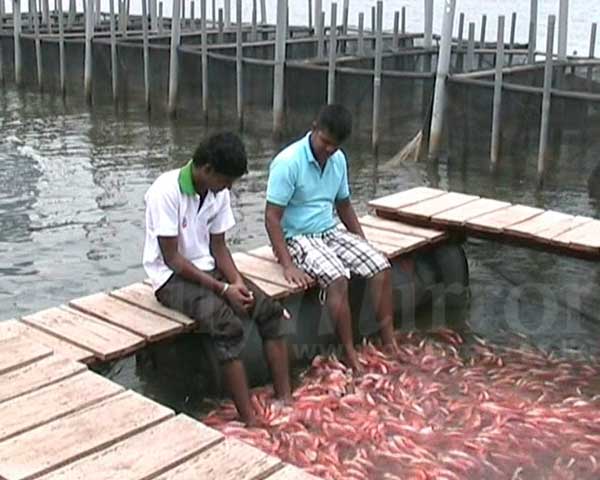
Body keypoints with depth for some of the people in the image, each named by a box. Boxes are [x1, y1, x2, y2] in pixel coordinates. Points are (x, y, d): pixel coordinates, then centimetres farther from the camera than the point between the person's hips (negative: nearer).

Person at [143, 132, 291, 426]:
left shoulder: (218, 193, 0)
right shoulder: (166, 192, -21)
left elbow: (218, 246, 6)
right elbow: (172, 258, -21)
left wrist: (236, 281, -13)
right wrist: (222, 288, -22)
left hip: (208, 269, 7)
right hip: (172, 278, -7)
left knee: (270, 310, -12)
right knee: (228, 327, -30)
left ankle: (284, 400, -9)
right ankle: (249, 420, -25)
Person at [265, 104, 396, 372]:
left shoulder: (338, 160, 4)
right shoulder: (288, 162, -18)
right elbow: (272, 217, -20)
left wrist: (364, 245, 10)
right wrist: (287, 265, -27)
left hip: (330, 232, 7)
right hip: (297, 238, -7)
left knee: (381, 267, -11)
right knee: (337, 278, -31)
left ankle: (389, 344, -6)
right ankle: (350, 355, -21)